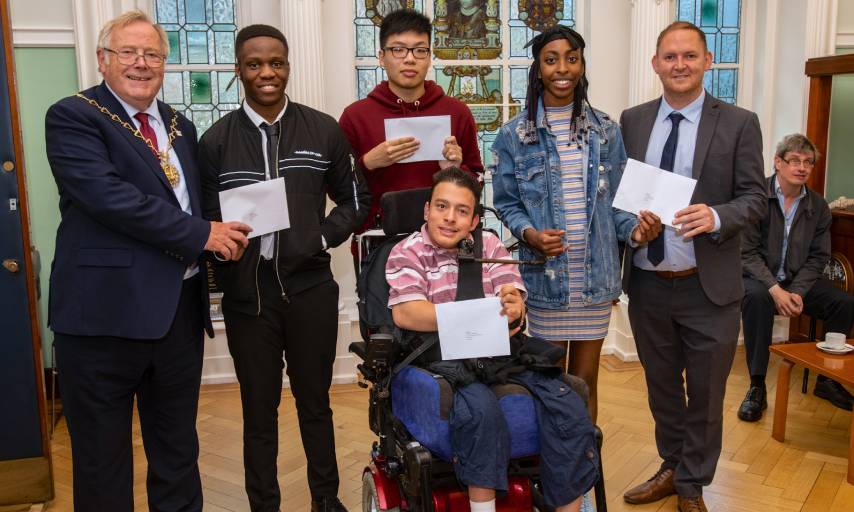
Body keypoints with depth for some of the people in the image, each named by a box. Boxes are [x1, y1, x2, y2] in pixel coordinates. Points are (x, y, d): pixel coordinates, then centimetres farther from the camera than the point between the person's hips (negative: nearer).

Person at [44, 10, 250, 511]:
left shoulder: (181, 126, 15)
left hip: (180, 306, 6)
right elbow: (107, 194, -19)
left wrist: (222, 234, -1)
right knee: (103, 453, 10)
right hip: (106, 308, -5)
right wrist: (201, 234, -17)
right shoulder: (73, 117, -5)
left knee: (178, 448, 18)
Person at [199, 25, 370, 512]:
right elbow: (205, 218, 2)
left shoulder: (324, 130, 2)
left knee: (315, 403, 16)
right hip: (247, 293, 0)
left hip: (310, 287, 1)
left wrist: (321, 238, -5)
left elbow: (356, 200, 9)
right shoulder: (216, 139, 0)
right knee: (259, 411, 12)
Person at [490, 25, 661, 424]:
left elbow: (614, 199, 8)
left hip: (595, 276, 2)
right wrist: (529, 233, -18)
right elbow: (506, 202, 2)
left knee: (585, 380, 13)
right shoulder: (515, 134, -1)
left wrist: (634, 227, -12)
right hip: (545, 276, -2)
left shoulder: (606, 130, 6)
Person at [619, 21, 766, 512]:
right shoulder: (632, 121, 5)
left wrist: (716, 217, -24)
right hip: (647, 284, 3)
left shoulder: (739, 123, -4)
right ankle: (672, 467, 41)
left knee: (704, 394, 10)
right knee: (661, 388, 19)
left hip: (707, 288, -3)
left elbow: (755, 197, -6)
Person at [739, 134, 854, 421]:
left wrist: (798, 292, -13)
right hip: (757, 278, -5)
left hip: (798, 281, 5)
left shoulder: (818, 206, 4)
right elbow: (747, 252, -13)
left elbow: (818, 256, 4)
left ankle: (827, 379, 4)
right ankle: (757, 387, -26)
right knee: (757, 298, -36)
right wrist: (775, 289, -23)